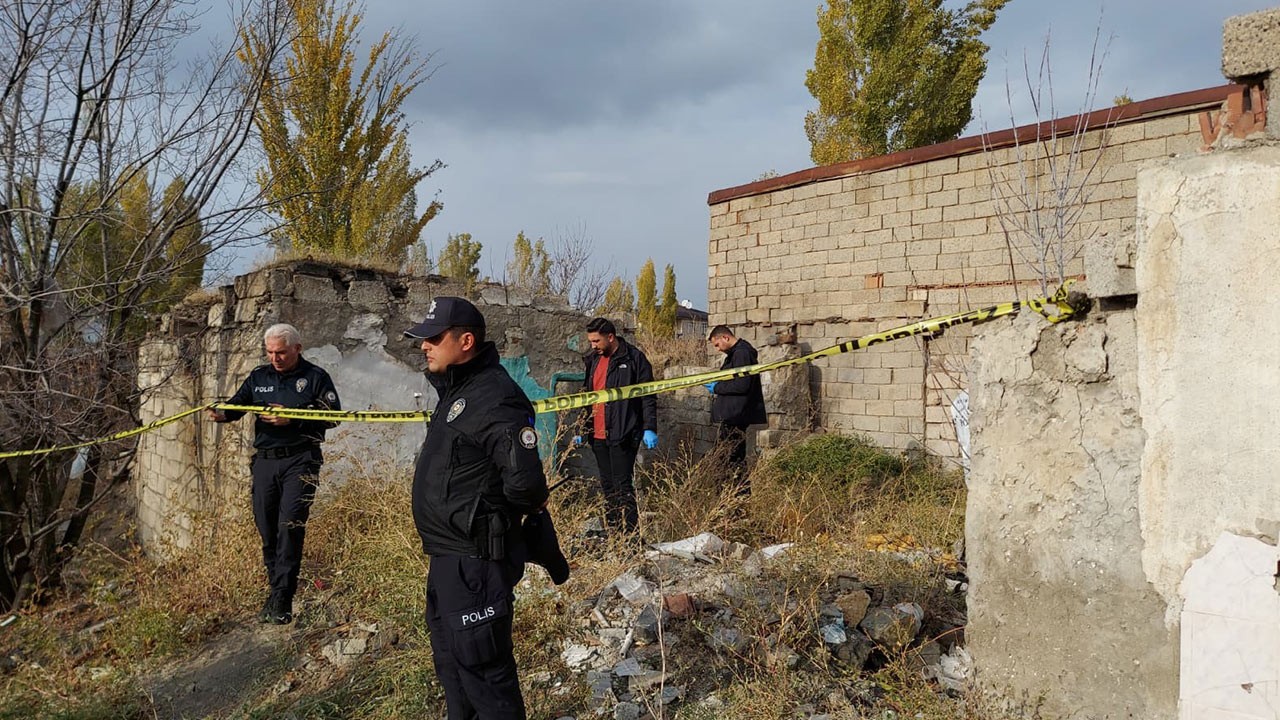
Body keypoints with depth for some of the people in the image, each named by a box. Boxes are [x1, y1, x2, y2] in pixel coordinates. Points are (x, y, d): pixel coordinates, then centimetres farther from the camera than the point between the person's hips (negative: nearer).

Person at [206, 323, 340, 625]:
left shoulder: (315, 376, 0)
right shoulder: (259, 377, 13)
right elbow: (237, 404, 7)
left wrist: (292, 420, -16)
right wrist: (222, 413, -16)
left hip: (300, 461, -5)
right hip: (265, 461, 5)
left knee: (289, 526, -12)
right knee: (267, 528, 7)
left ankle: (282, 600, -8)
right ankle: (277, 588, 22)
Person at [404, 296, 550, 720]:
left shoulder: (492, 399, -23)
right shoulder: (457, 389, 10)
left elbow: (525, 479, -32)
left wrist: (519, 507, -12)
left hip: (475, 561, -11)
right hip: (449, 556, 11)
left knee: (481, 667, 1)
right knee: (448, 658, 23)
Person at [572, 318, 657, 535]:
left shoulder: (633, 358, -7)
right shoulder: (593, 360, 14)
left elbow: (648, 397, -9)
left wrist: (649, 428, -16)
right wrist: (581, 429, 19)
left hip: (622, 434, -7)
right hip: (598, 435, 7)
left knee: (623, 485, -7)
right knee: (607, 485, 12)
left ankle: (631, 533, -2)